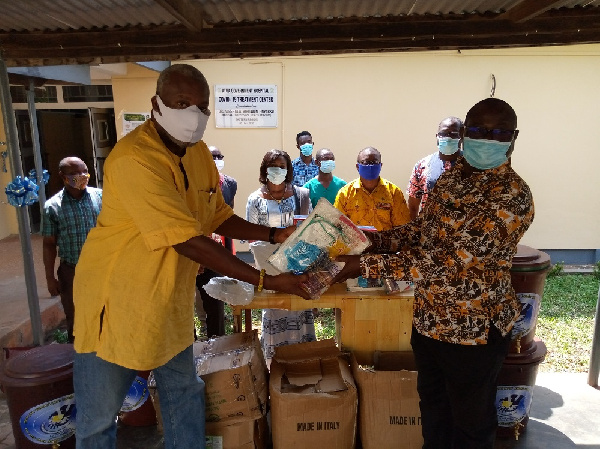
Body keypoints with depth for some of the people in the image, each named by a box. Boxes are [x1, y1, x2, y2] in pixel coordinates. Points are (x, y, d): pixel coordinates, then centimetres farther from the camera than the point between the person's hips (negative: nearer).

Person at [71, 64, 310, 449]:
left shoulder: (199, 153, 0)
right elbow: (189, 242, -30)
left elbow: (219, 217, 8)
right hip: (117, 300, -7)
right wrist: (267, 281, -28)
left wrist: (273, 235, -6)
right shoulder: (134, 159, -27)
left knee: (185, 391, 20)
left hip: (171, 298, 7)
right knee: (99, 415, 12)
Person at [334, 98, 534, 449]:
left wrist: (366, 265, -30)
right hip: (428, 316, 7)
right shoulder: (452, 175, 1)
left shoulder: (512, 196, -24)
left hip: (472, 326, -7)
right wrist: (379, 240, -5)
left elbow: (447, 264, -31)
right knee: (432, 404, 27)